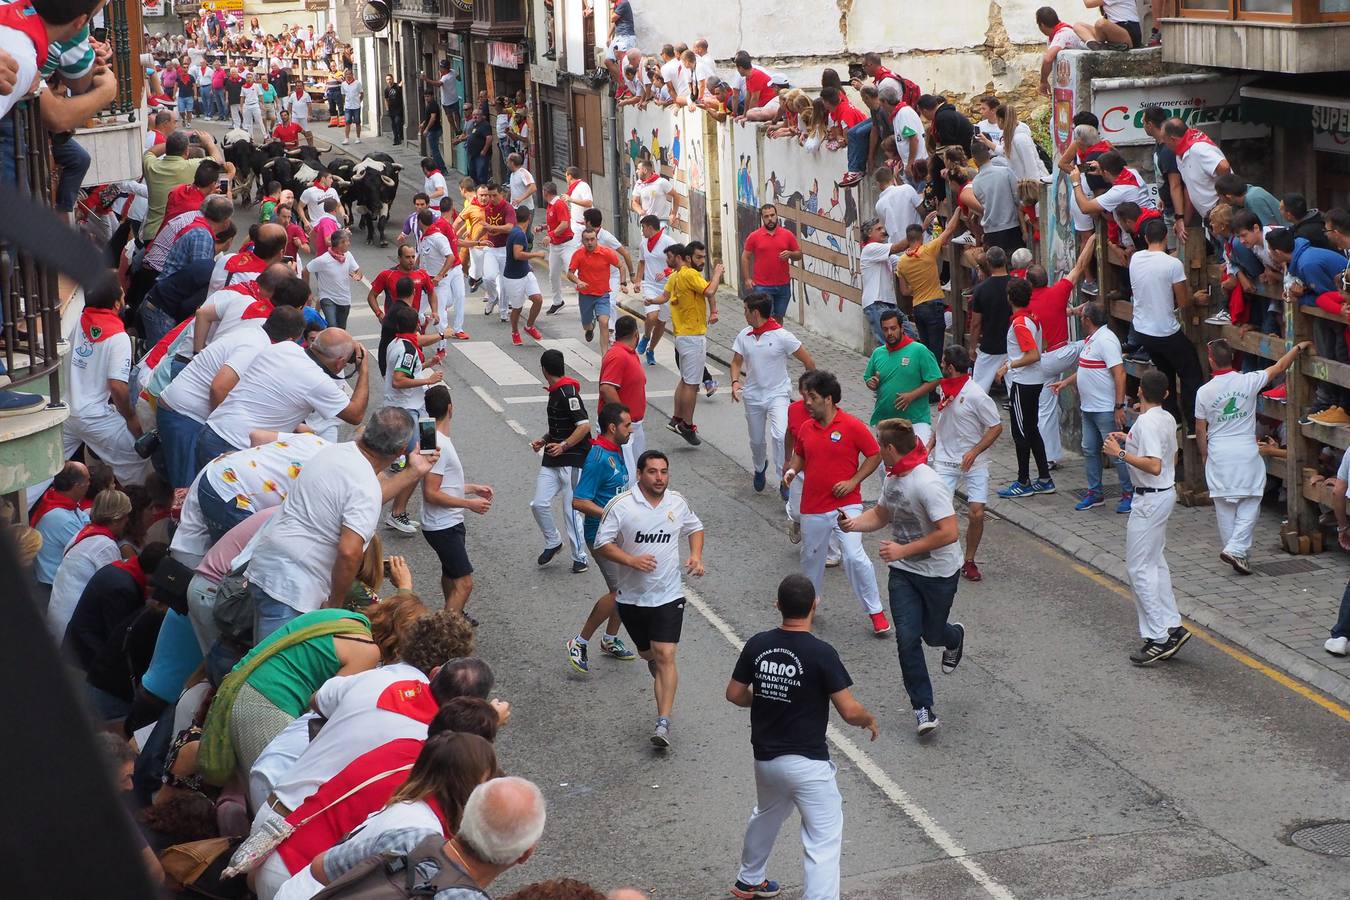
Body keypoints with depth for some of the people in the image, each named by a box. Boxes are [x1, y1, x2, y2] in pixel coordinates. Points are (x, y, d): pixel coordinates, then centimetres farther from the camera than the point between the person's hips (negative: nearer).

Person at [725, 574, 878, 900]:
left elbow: (734, 694, 7)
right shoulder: (821, 653, -19)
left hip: (765, 759, 7)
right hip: (807, 763, -7)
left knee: (767, 816, 32)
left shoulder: (757, 645, -4)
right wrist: (870, 720, 3)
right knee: (824, 842, -2)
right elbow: (849, 711, -18)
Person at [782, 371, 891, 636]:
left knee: (854, 557, -14)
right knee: (811, 556, 17)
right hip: (812, 508, 5)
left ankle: (875, 611, -1)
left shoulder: (852, 426, -11)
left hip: (846, 505, -5)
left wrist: (853, 482, -12)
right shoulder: (805, 428, 4)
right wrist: (792, 470, -1)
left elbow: (875, 455, -4)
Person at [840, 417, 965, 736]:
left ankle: (954, 637, 52)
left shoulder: (928, 484, -27)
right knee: (907, 638, -4)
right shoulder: (893, 478, 1)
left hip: (939, 574, -6)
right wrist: (854, 524, -4)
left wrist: (903, 550, -27)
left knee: (932, 634, 13)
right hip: (903, 572, 6)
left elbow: (949, 533, -30)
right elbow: (881, 514, 18)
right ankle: (923, 708, 4)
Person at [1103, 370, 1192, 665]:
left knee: (1139, 567, -5)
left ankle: (1158, 637, -4)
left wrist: (1120, 453, -23)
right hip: (1165, 493, 10)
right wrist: (1130, 442, 20)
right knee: (1155, 563, 18)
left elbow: (1154, 466, -30)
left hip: (1151, 498, -10)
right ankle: (1172, 626, 19)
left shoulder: (1146, 423, -21)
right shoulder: (1167, 419, 8)